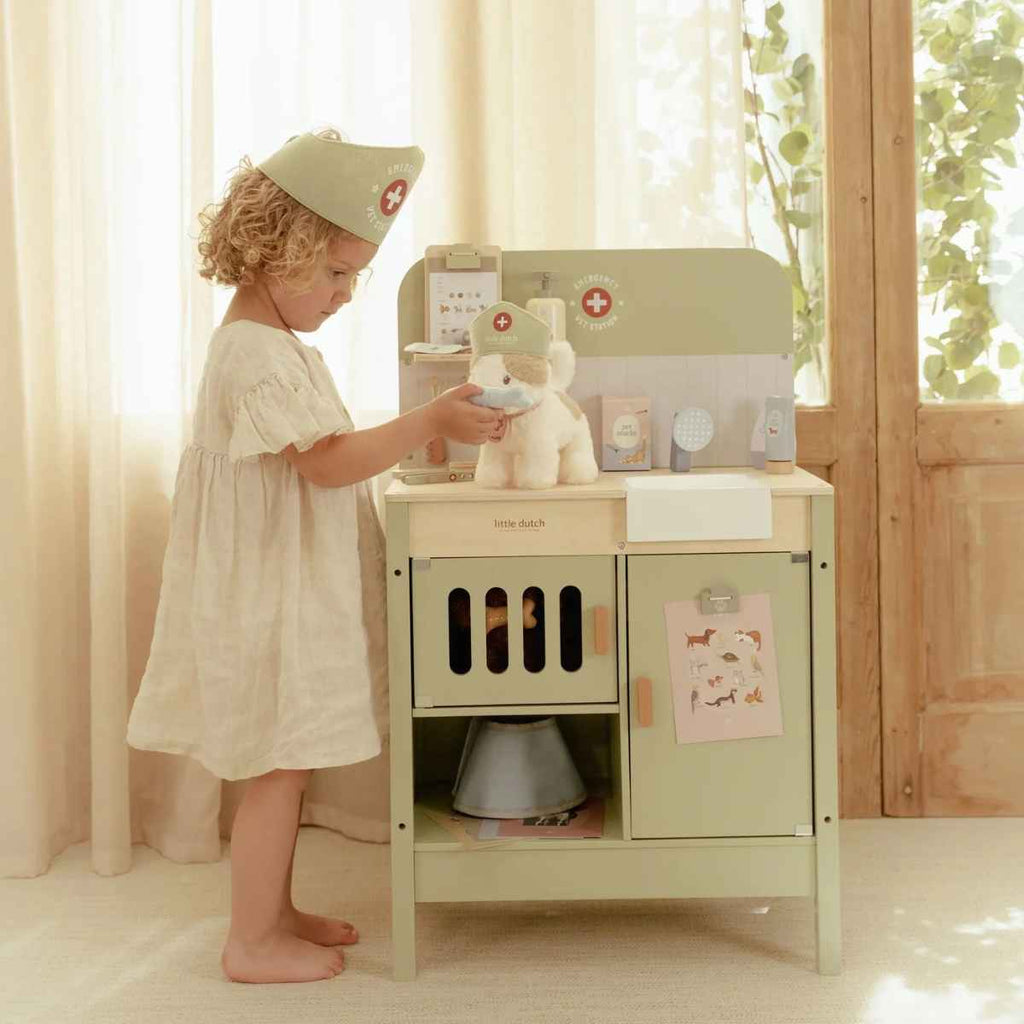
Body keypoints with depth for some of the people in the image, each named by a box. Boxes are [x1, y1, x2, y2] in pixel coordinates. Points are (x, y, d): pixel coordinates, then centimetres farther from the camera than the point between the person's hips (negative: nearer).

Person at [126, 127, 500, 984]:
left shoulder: (275, 344, 14)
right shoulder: (256, 354, -21)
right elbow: (329, 462, -26)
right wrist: (431, 421, -25)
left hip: (295, 590, 10)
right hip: (270, 596, -10)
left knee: (287, 763, 17)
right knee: (280, 767, -1)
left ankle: (276, 911, 30)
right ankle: (253, 943, 10)